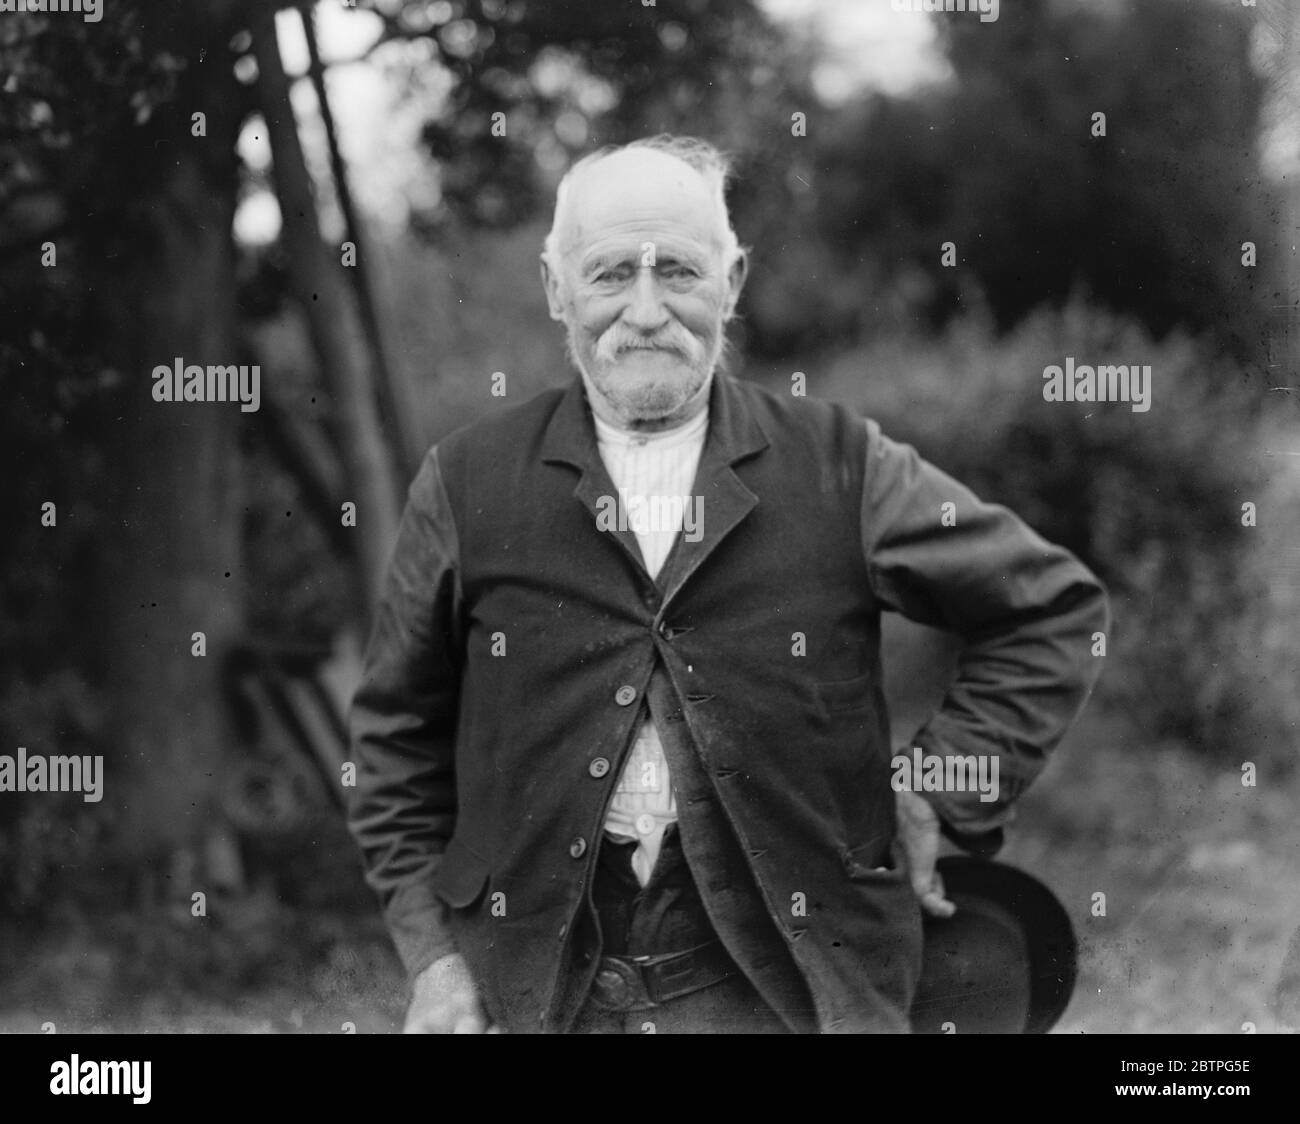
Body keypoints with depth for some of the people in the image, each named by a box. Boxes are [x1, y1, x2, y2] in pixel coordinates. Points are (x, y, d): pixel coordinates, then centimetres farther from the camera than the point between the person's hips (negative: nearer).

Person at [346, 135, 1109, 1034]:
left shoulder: (840, 467, 0)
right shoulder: (466, 484, 2)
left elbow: (1055, 609, 7)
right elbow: (399, 735, 9)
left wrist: (933, 797, 1)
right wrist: (434, 955, 3)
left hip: (783, 987, 0)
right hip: (541, 988, 1)